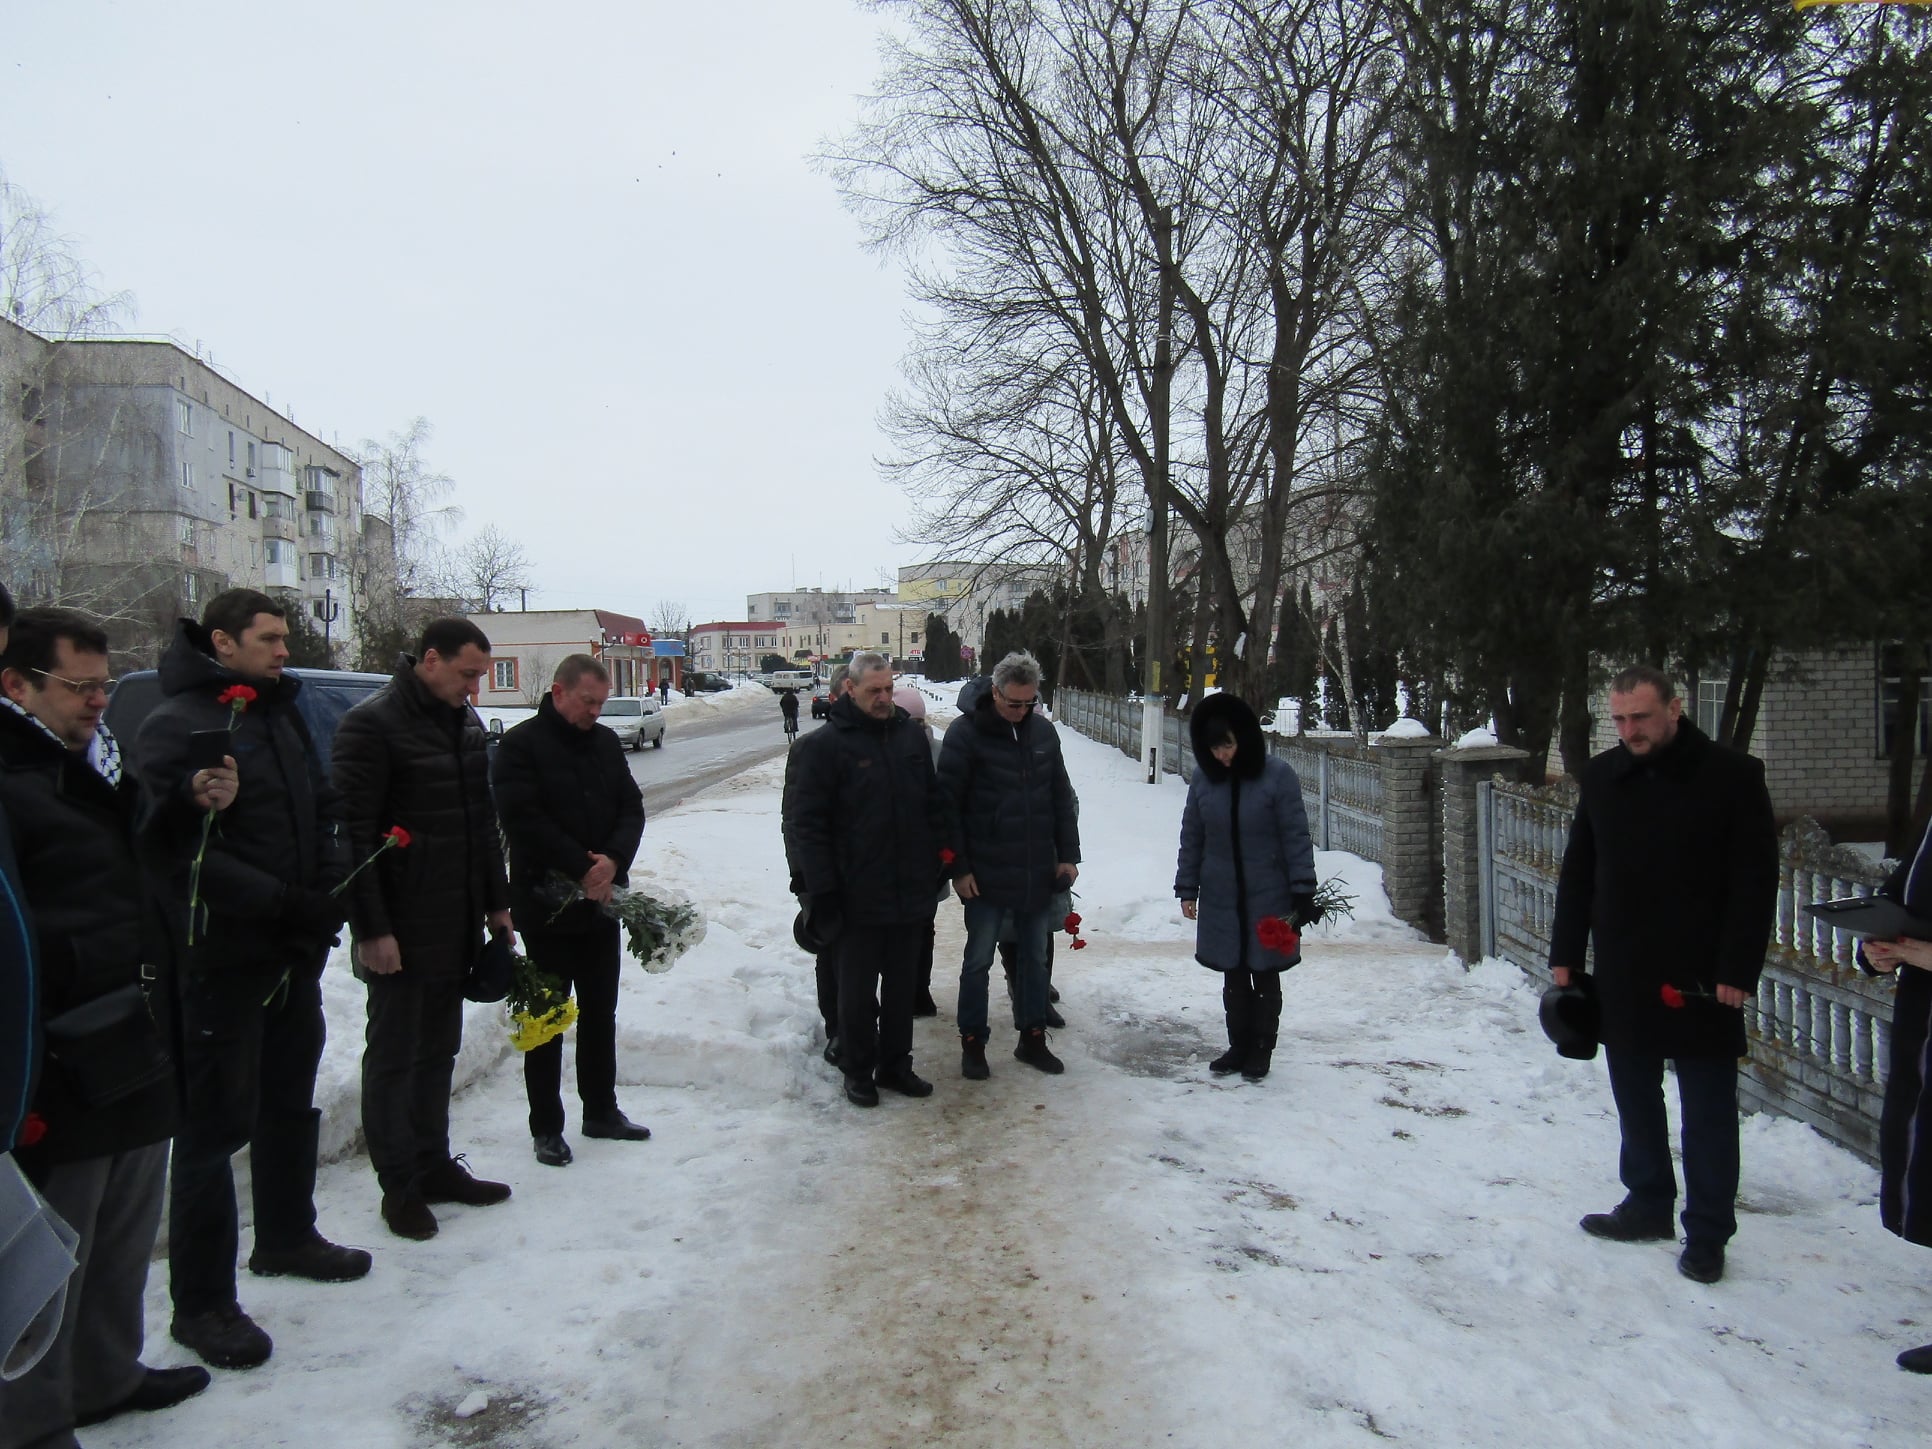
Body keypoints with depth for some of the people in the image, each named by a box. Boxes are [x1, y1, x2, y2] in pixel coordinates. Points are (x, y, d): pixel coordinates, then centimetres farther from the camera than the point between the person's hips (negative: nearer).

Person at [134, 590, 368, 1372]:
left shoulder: (282, 714, 12)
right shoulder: (176, 724, -13)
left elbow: (323, 807, 17)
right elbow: (182, 850, -20)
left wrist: (334, 874, -3)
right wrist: (285, 902, -25)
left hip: (295, 951, 8)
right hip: (223, 958, -8)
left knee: (289, 1101, 21)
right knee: (217, 1122, 0)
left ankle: (286, 1238, 39)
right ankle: (202, 1301, 13)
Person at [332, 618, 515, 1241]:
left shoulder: (467, 724, 11)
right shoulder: (372, 724, -14)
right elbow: (353, 834, -17)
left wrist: (496, 903, 16)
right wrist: (370, 928, -19)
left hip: (456, 926, 8)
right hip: (400, 931, -7)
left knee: (438, 1051, 16)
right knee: (393, 1057, 5)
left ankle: (434, 1166, 28)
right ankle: (399, 1186, 16)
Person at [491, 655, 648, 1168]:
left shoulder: (605, 742, 9)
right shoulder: (520, 746, -10)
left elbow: (631, 809, 5)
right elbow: (524, 820, -19)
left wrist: (613, 860, -14)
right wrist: (582, 868, -20)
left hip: (601, 901, 6)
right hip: (546, 903, -6)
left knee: (600, 1011, 15)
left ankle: (601, 1110, 28)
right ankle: (546, 1127, 16)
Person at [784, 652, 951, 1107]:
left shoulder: (911, 737, 8)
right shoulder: (823, 745, -9)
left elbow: (933, 805, 16)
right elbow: (804, 822, -12)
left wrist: (939, 857, 11)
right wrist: (821, 888, -16)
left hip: (910, 893, 5)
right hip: (858, 898, -5)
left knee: (901, 986, 16)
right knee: (858, 990, 8)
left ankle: (895, 1065, 30)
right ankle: (858, 1072, 23)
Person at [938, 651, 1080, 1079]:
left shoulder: (1044, 732, 5)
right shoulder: (965, 733, -11)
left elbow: (1062, 798, 11)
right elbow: (948, 805, -11)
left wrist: (1068, 855, 7)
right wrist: (959, 868, -12)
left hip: (1038, 874, 5)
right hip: (986, 877, -5)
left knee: (1035, 957, 14)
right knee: (978, 960, 6)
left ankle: (1032, 1039, 28)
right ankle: (972, 1044, 19)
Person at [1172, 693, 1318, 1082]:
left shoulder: (1277, 774, -13)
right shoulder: (1203, 778, -1)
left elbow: (1296, 837, -9)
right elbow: (1191, 837, 7)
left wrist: (1303, 891, -9)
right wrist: (1187, 888, 7)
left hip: (1268, 899, -3)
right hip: (1221, 900, 3)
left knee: (1265, 977, 10)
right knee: (1234, 977, 14)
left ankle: (1262, 1051, 25)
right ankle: (1239, 1046, 29)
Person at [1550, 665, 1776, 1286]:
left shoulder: (1732, 776, -8)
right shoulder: (1603, 775, 5)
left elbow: (1757, 881, -9)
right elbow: (1578, 872, 10)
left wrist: (1738, 970, -14)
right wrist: (1566, 954, 7)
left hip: (1701, 977, -5)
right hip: (1622, 976, 5)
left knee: (1708, 1110, 6)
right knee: (1635, 1097, 15)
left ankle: (1707, 1233, 17)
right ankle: (1648, 1205, 30)